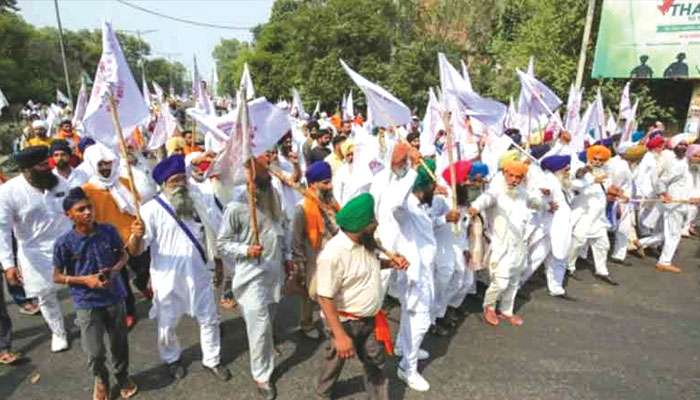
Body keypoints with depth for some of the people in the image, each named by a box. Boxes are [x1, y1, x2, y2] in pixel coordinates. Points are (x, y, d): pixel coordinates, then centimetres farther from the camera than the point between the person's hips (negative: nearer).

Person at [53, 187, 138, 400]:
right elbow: (57, 276, -4)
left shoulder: (109, 231, -10)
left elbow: (124, 255, 5)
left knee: (120, 343, 16)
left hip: (114, 297, 2)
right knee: (95, 351, 4)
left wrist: (114, 270, -14)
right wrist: (86, 280, -17)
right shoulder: (64, 242, -14)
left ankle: (123, 376, 43)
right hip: (86, 303, -2)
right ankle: (100, 380, 36)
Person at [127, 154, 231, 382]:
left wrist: (218, 265, 11)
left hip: (198, 274, 3)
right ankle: (172, 359, 45)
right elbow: (135, 251, -19)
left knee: (209, 319, 15)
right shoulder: (152, 209, -16)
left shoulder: (199, 202, -4)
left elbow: (214, 233, 8)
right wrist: (136, 235, -42)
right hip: (168, 280, -3)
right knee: (167, 325, 16)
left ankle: (211, 360, 36)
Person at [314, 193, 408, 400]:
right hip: (345, 322, -5)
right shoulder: (333, 254, -32)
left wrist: (390, 262, -6)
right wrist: (340, 335, -28)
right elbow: (325, 298, -28)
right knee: (335, 361, 22)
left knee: (376, 362, 20)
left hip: (370, 319, 6)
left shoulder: (365, 242, -8)